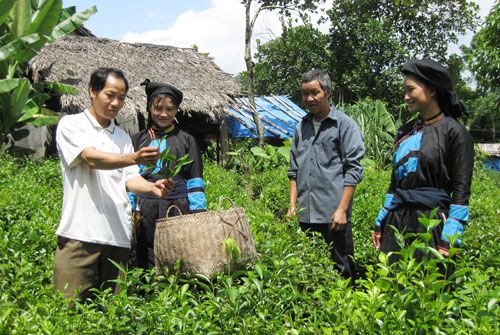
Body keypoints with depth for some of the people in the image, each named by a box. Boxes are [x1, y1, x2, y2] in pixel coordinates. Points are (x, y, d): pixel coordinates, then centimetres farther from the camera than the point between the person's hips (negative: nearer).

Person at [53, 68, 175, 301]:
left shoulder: (122, 137, 18)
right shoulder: (71, 124, 3)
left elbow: (129, 179, 9)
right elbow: (92, 158, -14)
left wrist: (152, 187, -13)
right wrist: (134, 158, -30)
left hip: (118, 236, 5)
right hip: (80, 232, -4)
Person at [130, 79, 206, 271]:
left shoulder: (186, 140, 9)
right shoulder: (138, 140, 12)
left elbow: (195, 182, 7)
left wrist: (197, 213, -2)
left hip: (178, 211, -1)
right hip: (146, 213, 1)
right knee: (148, 270, 1)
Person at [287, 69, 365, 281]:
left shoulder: (345, 125, -2)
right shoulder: (301, 126, 15)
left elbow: (353, 170, -7)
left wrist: (342, 209, -13)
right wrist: (292, 204, 10)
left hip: (333, 215, -5)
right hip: (306, 214, 6)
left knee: (342, 270, 2)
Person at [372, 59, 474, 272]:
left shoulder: (454, 132, -5)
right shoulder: (406, 132, 14)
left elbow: (461, 192, -9)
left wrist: (449, 241, -15)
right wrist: (380, 223, 15)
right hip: (396, 221, 6)